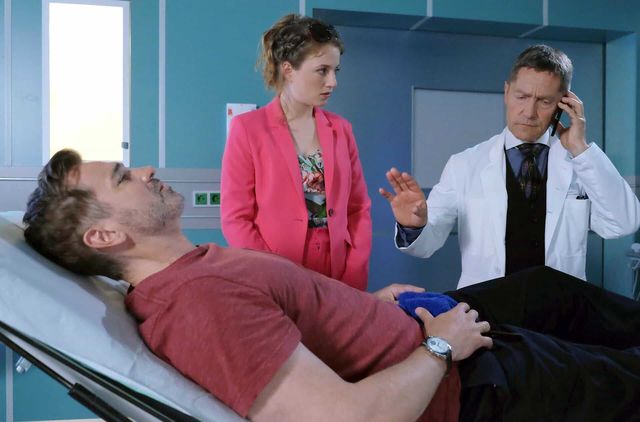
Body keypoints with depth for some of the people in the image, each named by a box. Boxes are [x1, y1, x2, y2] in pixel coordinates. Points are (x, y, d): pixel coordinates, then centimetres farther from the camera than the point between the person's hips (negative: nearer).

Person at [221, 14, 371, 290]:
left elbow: (358, 209, 6)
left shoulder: (341, 129, 5)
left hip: (338, 283, 4)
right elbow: (235, 219, -8)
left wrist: (353, 281, -3)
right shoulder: (248, 128, -6)